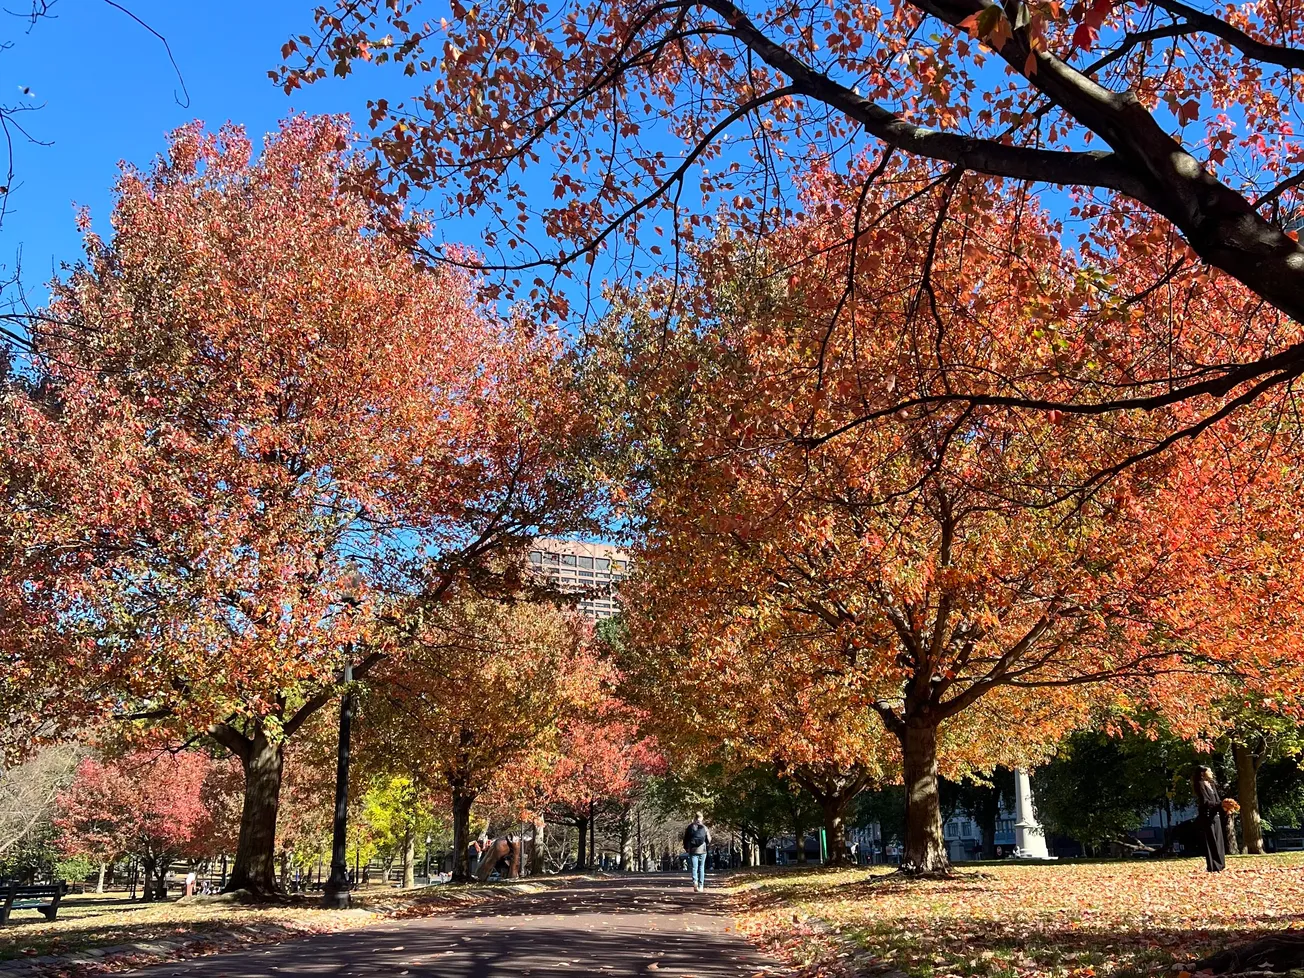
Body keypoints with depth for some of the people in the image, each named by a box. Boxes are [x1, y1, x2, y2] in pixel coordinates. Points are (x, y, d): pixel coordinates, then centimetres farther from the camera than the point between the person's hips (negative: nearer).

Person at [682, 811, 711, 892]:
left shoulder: (690, 827, -3)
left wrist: (686, 848, 15)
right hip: (702, 851, 1)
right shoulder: (705, 828, -2)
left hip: (692, 851, -1)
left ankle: (695, 882, -26)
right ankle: (701, 886, 11)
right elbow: (708, 840, 2)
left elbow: (685, 839, 1)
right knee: (701, 868, 11)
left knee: (694, 868, -1)